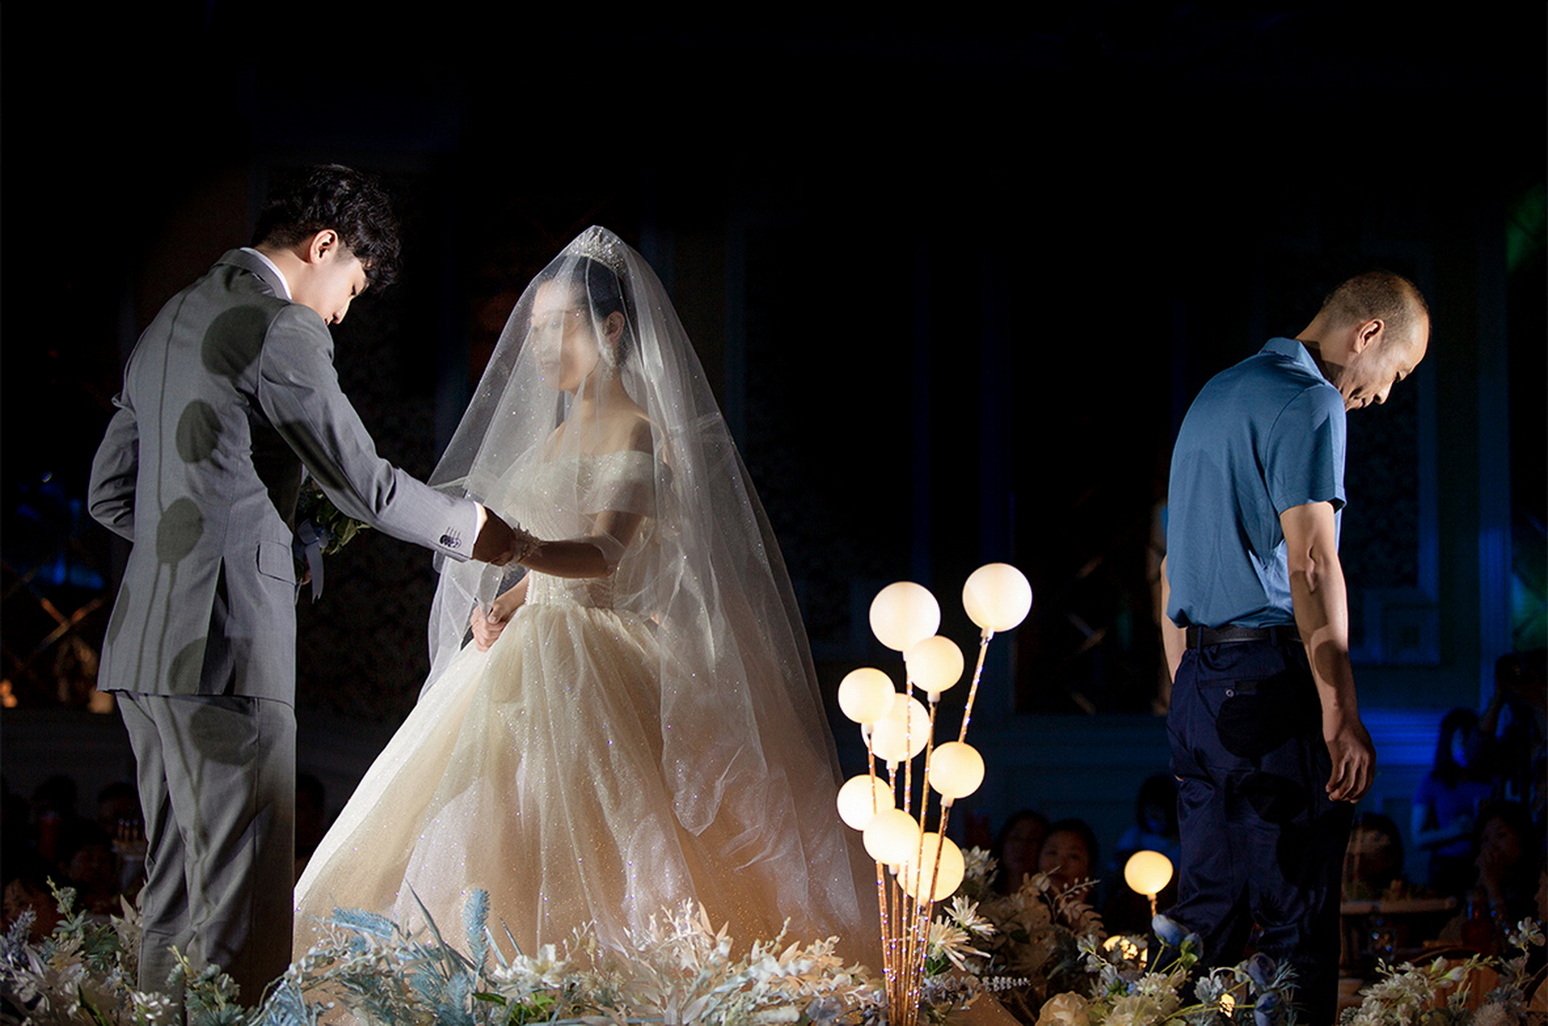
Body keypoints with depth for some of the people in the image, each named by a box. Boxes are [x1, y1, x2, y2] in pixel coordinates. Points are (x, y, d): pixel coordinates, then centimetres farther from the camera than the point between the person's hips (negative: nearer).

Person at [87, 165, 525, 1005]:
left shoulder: (169, 323, 20)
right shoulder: (279, 328, -8)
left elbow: (110, 495, 22)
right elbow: (361, 481, -8)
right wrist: (469, 530, 6)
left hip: (144, 646, 9)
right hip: (226, 646, -9)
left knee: (176, 890, 13)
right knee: (244, 900, -7)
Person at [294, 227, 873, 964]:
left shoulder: (641, 432, -7)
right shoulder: (557, 435, 19)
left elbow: (606, 552, -22)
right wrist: (502, 605, 4)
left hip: (601, 668, -8)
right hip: (531, 654, 8)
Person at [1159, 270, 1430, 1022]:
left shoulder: (1213, 396, 20)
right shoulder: (1310, 403, -9)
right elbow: (1310, 565, -19)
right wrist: (1342, 714, -21)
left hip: (1199, 683, 9)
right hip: (1270, 682, -9)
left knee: (1204, 909, 11)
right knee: (1298, 916, -5)